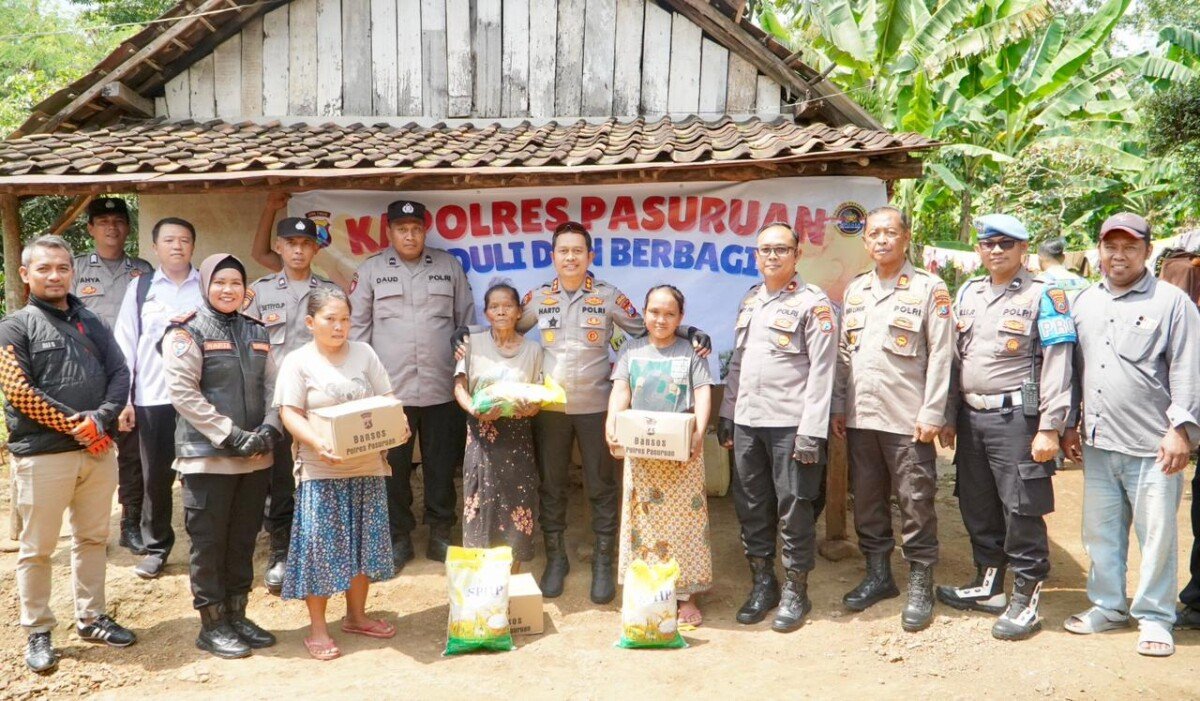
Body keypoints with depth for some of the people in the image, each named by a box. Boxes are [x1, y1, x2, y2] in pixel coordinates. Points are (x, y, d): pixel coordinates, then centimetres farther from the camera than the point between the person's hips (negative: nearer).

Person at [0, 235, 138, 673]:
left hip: (98, 451, 5)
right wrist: (75, 427, -14)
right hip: (42, 455, -5)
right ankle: (37, 633, 17)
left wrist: (101, 418, -11)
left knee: (92, 538, 14)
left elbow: (120, 374, 6)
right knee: (37, 549, 4)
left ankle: (90, 618, 27)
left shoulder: (91, 324, 13)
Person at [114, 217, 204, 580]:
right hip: (152, 398, 1)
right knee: (155, 477, 11)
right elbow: (125, 345, 4)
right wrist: (122, 399, 0)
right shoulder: (140, 288, 5)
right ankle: (156, 546, 27)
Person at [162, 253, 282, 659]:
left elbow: (272, 387, 12)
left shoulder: (256, 332, 14)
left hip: (255, 458, 6)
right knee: (209, 543, 3)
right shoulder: (187, 331, -5)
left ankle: (237, 616, 25)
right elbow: (182, 391, -13)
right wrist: (230, 435, -17)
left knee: (243, 541, 13)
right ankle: (212, 625, 15)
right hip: (207, 457, -6)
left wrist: (269, 430, -6)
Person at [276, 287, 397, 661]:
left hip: (367, 466, 4)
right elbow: (289, 413, -9)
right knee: (321, 546, -1)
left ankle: (356, 615, 29)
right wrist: (317, 442, -25)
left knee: (365, 543, 12)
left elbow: (386, 401, 9)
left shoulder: (364, 353, 8)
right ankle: (318, 630, 12)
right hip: (322, 470, -4)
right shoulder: (298, 361, -3)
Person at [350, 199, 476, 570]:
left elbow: (467, 321, 11)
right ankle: (398, 538, 21)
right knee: (394, 467, 7)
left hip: (442, 389, 1)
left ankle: (441, 536, 23)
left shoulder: (449, 266, 8)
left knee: (442, 466, 8)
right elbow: (357, 326, 5)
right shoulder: (371, 270, 5)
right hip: (389, 390, -1)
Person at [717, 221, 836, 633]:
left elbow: (822, 370, -11)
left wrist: (812, 432, -16)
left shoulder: (812, 303, -5)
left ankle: (796, 591, 15)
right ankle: (762, 584, 24)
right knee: (751, 507, 11)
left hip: (790, 424, -6)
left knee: (794, 510, 1)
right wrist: (727, 414, 15)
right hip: (747, 422, 6)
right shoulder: (749, 301, 15)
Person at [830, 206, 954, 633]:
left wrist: (931, 414, -12)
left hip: (907, 420, -5)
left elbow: (940, 356, -6)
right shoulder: (854, 290, 14)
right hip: (860, 417, 5)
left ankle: (920, 585, 12)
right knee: (867, 500, 12)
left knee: (916, 504, 0)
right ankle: (878, 574, 26)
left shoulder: (929, 289, -2)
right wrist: (838, 406, 10)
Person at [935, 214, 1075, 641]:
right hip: (972, 417, 6)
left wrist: (1049, 428, -15)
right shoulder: (967, 294, 13)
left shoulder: (1044, 296, -5)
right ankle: (988, 586, 30)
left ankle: (1026, 601, 11)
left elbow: (1057, 364, -10)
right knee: (977, 508, 14)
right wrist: (948, 418, 13)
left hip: (1016, 417, -6)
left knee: (1022, 512, -1)